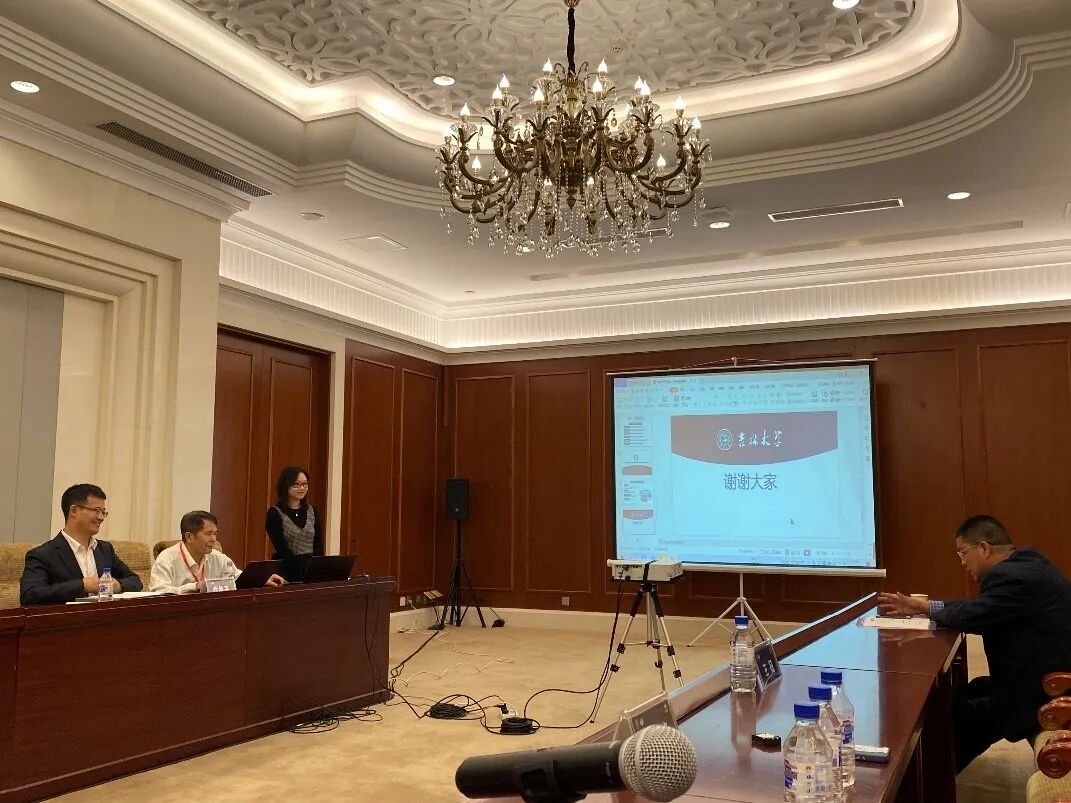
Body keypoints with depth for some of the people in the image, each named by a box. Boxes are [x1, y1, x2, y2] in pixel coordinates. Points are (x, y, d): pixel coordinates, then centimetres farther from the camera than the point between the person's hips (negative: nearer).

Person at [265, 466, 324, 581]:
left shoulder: (312, 512, 12)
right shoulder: (275, 513, -1)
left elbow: (318, 545, 6)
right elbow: (282, 548, -8)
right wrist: (304, 570, -17)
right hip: (286, 571, -3)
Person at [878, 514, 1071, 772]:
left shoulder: (1011, 576, -24)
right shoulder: (1024, 564, 8)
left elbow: (970, 616, -25)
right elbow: (980, 607, 11)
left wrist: (926, 607, -4)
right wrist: (923, 606, 7)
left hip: (1045, 694, -9)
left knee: (960, 713, 1)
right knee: (961, 697, 13)